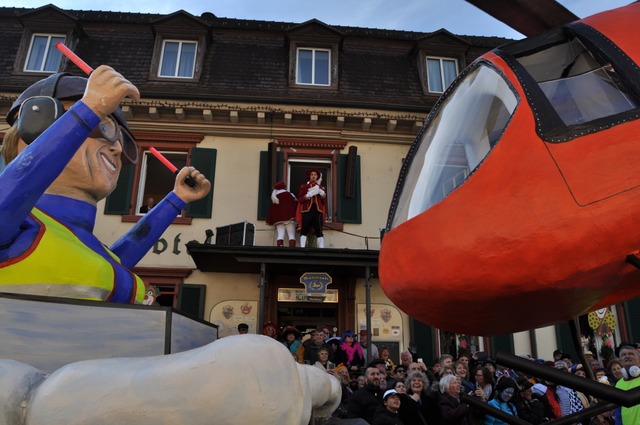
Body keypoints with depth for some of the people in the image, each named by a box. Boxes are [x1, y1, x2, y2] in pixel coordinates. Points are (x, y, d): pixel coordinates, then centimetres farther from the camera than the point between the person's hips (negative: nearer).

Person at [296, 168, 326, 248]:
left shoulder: (321, 187, 20)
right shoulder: (303, 186, 13)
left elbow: (324, 201, 17)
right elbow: (300, 199, 2)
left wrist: (322, 193, -3)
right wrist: (310, 194, -12)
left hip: (318, 211, 2)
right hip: (306, 210, -1)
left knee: (319, 231, -6)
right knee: (304, 231, -6)